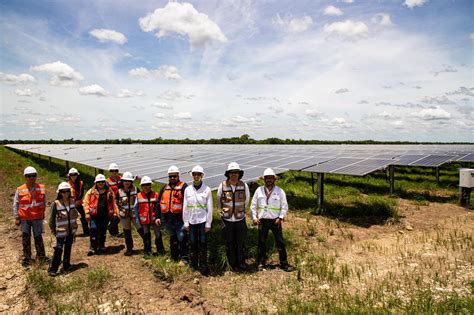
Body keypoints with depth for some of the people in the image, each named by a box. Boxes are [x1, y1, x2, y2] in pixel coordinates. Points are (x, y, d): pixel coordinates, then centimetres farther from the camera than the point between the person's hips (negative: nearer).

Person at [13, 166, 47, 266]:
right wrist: (16, 217, 0)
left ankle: (41, 256, 21)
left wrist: (42, 212, 11)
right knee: (25, 238, 9)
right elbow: (15, 204, 1)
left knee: (38, 237, 8)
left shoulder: (41, 188, -1)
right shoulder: (20, 190, -5)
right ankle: (26, 258, 23)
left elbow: (44, 202, 10)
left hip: (37, 218, 0)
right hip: (24, 218, 0)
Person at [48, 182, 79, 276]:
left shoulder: (72, 201, 2)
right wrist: (53, 230, -6)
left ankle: (66, 265, 28)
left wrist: (75, 227, 12)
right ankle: (52, 269, 2)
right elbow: (51, 219, -6)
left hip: (71, 230, 5)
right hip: (61, 231, -5)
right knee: (59, 249, -8)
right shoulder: (56, 204, -13)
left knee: (68, 248, 14)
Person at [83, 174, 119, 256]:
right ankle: (93, 248, 7)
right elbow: (86, 202, -1)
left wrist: (115, 212, 5)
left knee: (103, 231, 13)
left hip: (105, 215, 2)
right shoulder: (91, 191, 0)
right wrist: (87, 213, -6)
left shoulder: (109, 192, 6)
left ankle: (101, 247, 28)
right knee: (93, 231, -4)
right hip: (94, 215, -2)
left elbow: (113, 203, 8)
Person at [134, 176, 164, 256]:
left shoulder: (155, 195, -5)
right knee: (146, 235, 15)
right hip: (144, 219, 1)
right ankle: (147, 251, 29)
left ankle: (160, 250, 21)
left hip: (154, 219, -1)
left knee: (158, 234, 7)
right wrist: (137, 219, -2)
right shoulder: (139, 196, -3)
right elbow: (135, 208, 1)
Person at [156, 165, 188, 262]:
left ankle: (184, 258, 10)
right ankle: (174, 257, 30)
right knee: (172, 238, 17)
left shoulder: (183, 187, -5)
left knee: (181, 238, -3)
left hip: (179, 218, -6)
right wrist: (158, 216, 9)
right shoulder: (164, 188, 13)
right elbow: (159, 202, 15)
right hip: (167, 219, 6)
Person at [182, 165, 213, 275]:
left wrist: (208, 224, -5)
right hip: (191, 221, 3)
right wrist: (185, 222, 4)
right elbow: (185, 207, 6)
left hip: (202, 220, -2)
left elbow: (209, 208, -3)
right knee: (193, 243, 9)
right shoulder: (188, 189, 4)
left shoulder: (207, 189, -4)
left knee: (202, 243, -2)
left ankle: (203, 266, 8)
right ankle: (193, 264, 24)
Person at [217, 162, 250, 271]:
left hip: (240, 219, 1)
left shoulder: (244, 186, -6)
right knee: (229, 244, 9)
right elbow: (219, 201, 9)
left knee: (240, 243, 9)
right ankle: (233, 264, 23)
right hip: (227, 220, 0)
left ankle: (241, 264, 24)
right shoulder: (222, 186, -8)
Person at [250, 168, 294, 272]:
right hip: (262, 220, 1)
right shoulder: (259, 190, 2)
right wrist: (254, 217, 0)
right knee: (261, 242, 9)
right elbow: (253, 205, 8)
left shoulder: (280, 191, -1)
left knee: (280, 242, 3)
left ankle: (284, 263, 15)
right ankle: (261, 263, 22)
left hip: (275, 221, -1)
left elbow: (284, 206, 1)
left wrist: (280, 218, -9)